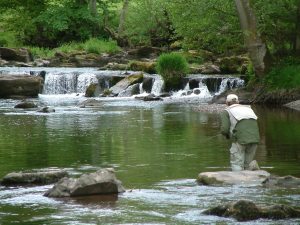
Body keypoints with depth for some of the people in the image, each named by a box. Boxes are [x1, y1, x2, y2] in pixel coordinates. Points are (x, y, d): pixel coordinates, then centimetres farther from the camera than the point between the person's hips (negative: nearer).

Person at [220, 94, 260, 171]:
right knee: (247, 164, 14)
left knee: (236, 164, 3)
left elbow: (224, 129, 0)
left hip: (240, 138, -4)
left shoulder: (226, 112, 13)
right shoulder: (248, 109, 28)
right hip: (255, 138, 4)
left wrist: (227, 135, 22)